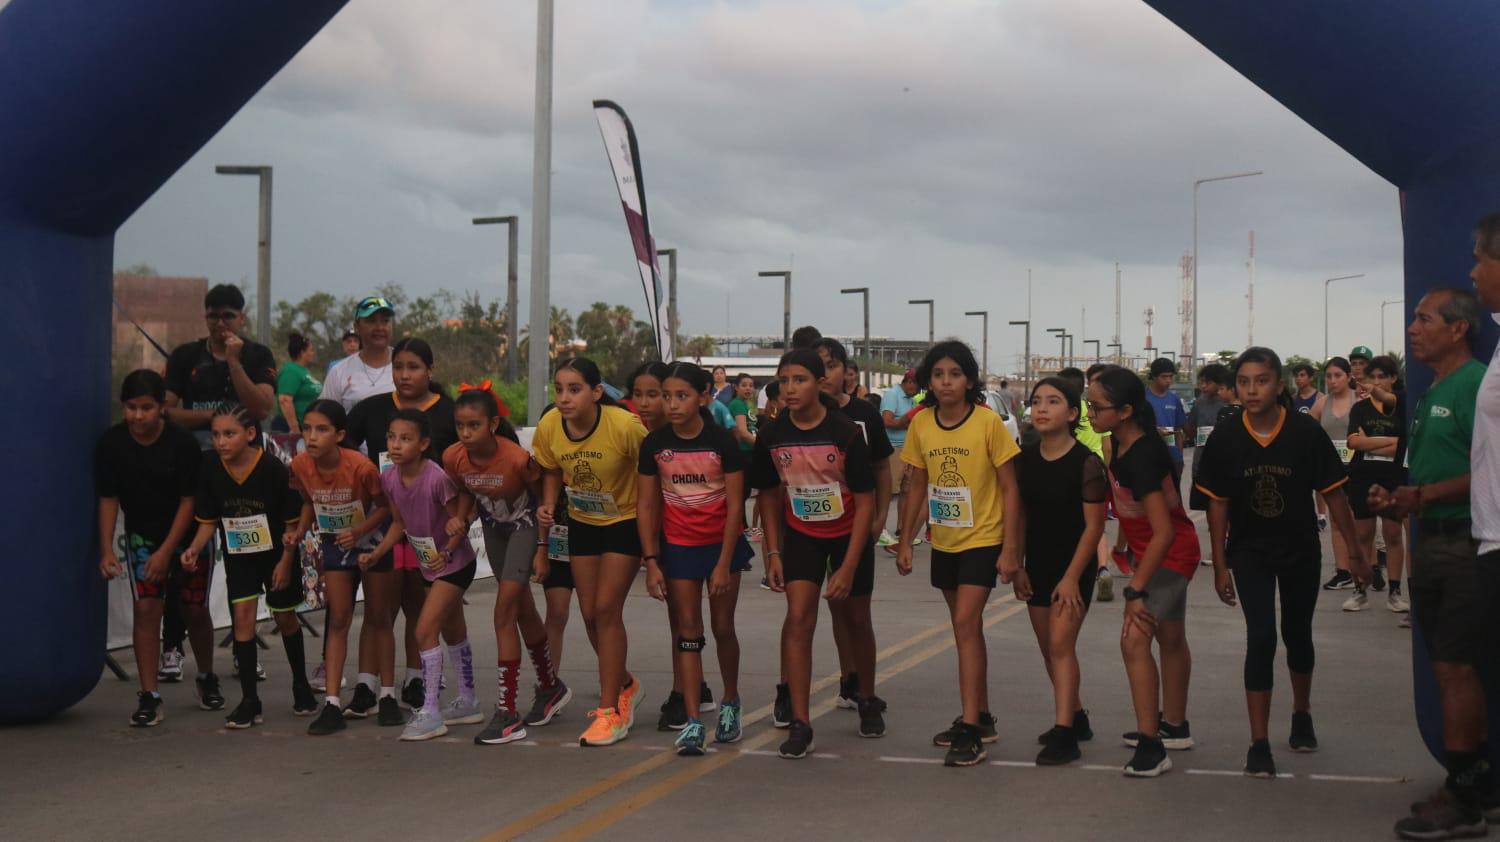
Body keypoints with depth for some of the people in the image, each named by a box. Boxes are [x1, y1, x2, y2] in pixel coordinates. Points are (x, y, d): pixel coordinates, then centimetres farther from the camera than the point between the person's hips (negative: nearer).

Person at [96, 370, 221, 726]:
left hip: (189, 536, -1)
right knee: (145, 607, -11)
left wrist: (166, 552, -18)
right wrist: (106, 549, -17)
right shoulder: (110, 443, -13)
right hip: (141, 536, 1)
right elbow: (108, 499, -8)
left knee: (194, 610, 5)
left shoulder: (183, 443, -19)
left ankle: (207, 679, 30)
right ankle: (149, 696, -9)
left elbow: (189, 500, -15)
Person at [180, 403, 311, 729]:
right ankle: (249, 700, -4)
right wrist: (195, 548, -19)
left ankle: (301, 686, 32)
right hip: (237, 556, 2)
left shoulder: (273, 469, -22)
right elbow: (208, 520, -2)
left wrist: (285, 561, -13)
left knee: (285, 617, 10)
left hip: (276, 554, -2)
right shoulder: (210, 471, -13)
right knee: (242, 614, -8)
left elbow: (293, 520, -12)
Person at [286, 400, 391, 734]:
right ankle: (333, 704, 1)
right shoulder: (300, 465, -17)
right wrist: (300, 531, -13)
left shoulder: (360, 466, -30)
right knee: (338, 620, 3)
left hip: (371, 540, -3)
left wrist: (359, 531, -30)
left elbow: (385, 506, -18)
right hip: (334, 543, 4)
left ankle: (387, 695, 17)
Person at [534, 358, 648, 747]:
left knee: (607, 608, -12)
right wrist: (548, 505, -13)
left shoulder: (625, 426, -28)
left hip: (626, 521, -5)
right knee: (589, 612, 7)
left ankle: (610, 710, -3)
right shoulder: (549, 427, -14)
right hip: (582, 522, 5)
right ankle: (626, 685, 32)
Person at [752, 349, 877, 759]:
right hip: (801, 534, 2)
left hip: (848, 536, -1)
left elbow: (865, 501, -16)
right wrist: (773, 552, -3)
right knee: (798, 618, -13)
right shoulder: (771, 436, -11)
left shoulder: (846, 433, -21)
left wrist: (849, 566, -18)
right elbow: (769, 494, 3)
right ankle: (799, 722, -11)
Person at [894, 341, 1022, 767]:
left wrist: (1011, 549, -14)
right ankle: (981, 717, 27)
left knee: (966, 623, -15)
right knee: (967, 627, 14)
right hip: (944, 540, 5)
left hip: (983, 539, -5)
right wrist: (905, 540, 6)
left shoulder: (988, 422, -14)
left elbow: (1009, 488, -10)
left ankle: (971, 731, -14)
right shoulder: (921, 424, 0)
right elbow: (918, 487, 9)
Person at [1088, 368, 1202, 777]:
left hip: (1170, 554, -10)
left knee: (1134, 639, -19)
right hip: (1152, 550, 10)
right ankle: (1174, 727, 38)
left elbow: (1164, 532, -34)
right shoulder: (1120, 441, -6)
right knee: (1170, 639, 22)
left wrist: (1136, 590, -32)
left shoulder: (1141, 458, -32)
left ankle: (1152, 746, -16)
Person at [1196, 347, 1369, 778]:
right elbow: (1218, 505, -5)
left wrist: (1354, 549, -6)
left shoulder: (1307, 432, -16)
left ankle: (1301, 714, 42)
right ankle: (1259, 743, -6)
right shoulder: (1224, 439, -13)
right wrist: (1220, 566, -4)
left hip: (1300, 551, 1)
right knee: (1261, 638, -10)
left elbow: (1333, 495, -9)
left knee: (1297, 634, 17)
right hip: (1249, 552, 0)